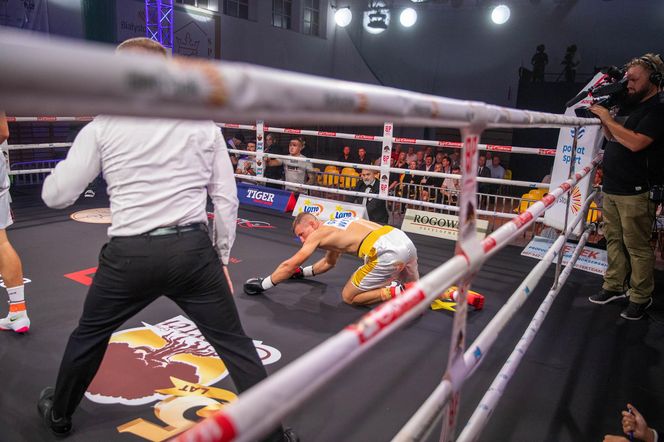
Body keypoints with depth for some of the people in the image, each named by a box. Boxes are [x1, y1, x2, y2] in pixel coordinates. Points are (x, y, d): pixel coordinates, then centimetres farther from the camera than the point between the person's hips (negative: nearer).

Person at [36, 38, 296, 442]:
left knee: (90, 335, 27)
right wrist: (221, 257, 13)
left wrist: (70, 167, 27)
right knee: (235, 344, 10)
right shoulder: (203, 123, 5)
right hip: (194, 249, 0)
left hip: (130, 254, 0)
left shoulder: (103, 126, 2)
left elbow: (56, 196, 5)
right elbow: (227, 199, 4)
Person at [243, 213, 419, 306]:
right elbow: (329, 262, 45)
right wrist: (304, 272, 51)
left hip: (386, 252, -9)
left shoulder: (319, 233, 6)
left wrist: (263, 284, 17)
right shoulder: (335, 228, 30)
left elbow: (290, 265, 8)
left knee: (349, 297, 10)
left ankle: (396, 293, -6)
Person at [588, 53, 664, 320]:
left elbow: (636, 142, -23)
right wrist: (603, 116, 9)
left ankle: (640, 297, 10)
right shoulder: (629, 105, 16)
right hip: (611, 188, 8)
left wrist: (608, 119, -15)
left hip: (636, 192, -8)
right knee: (613, 240, 13)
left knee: (637, 247, -1)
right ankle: (614, 287, 22)